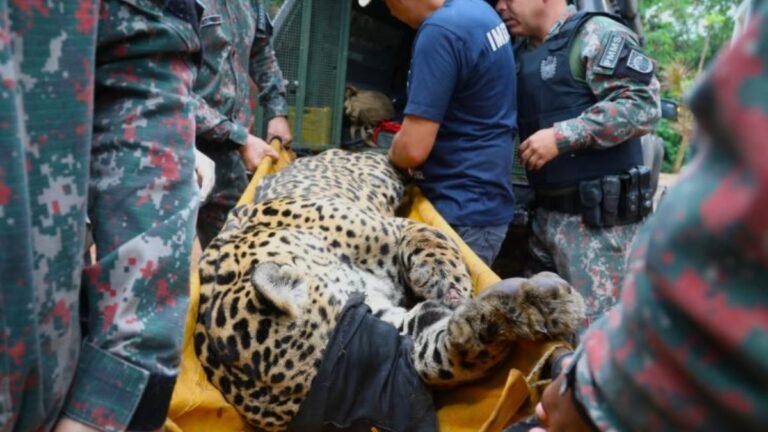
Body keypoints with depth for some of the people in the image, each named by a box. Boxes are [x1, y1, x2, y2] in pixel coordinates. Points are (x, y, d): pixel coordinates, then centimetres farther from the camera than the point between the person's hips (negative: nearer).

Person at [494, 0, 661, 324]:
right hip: (545, 214, 9)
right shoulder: (522, 53, 17)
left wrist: (562, 136, -20)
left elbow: (642, 105, -17)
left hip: (596, 217, -8)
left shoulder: (597, 35, -7)